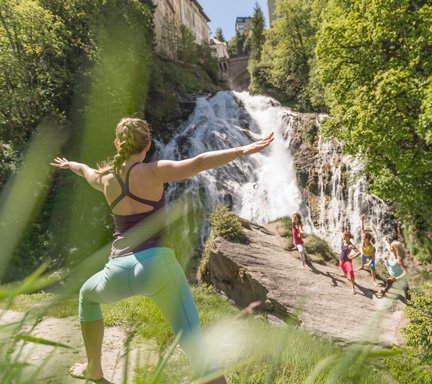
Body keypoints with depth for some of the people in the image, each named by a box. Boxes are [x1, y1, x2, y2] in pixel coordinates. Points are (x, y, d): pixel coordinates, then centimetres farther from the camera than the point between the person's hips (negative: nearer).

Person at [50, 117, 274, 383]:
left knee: (88, 295, 38)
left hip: (119, 272, 4)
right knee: (194, 344, -5)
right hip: (157, 265, -4)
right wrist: (243, 150, -20)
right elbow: (197, 163, -17)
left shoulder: (105, 179, 13)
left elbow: (86, 171, 37)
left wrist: (69, 164, 60)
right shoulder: (152, 172, -2)